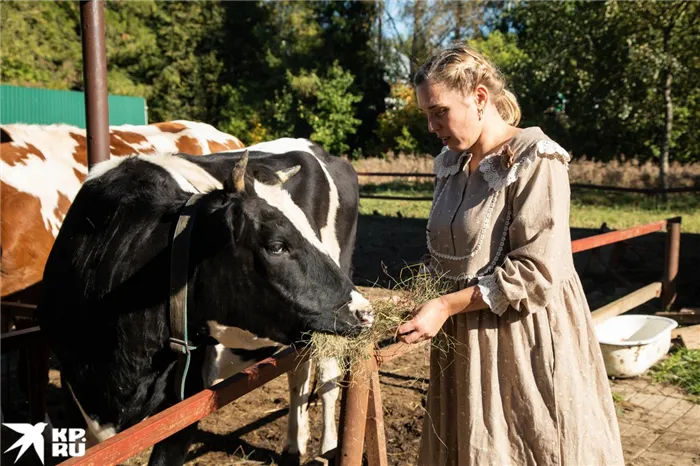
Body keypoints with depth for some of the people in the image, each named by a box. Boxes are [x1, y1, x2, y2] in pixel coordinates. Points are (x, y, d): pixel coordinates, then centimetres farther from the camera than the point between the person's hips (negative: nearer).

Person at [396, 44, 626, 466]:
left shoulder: (535, 161, -16)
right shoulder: (450, 164, 6)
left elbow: (537, 272, -21)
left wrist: (447, 307, -19)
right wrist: (429, 301, -1)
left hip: (523, 341, -7)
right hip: (466, 341, 7)